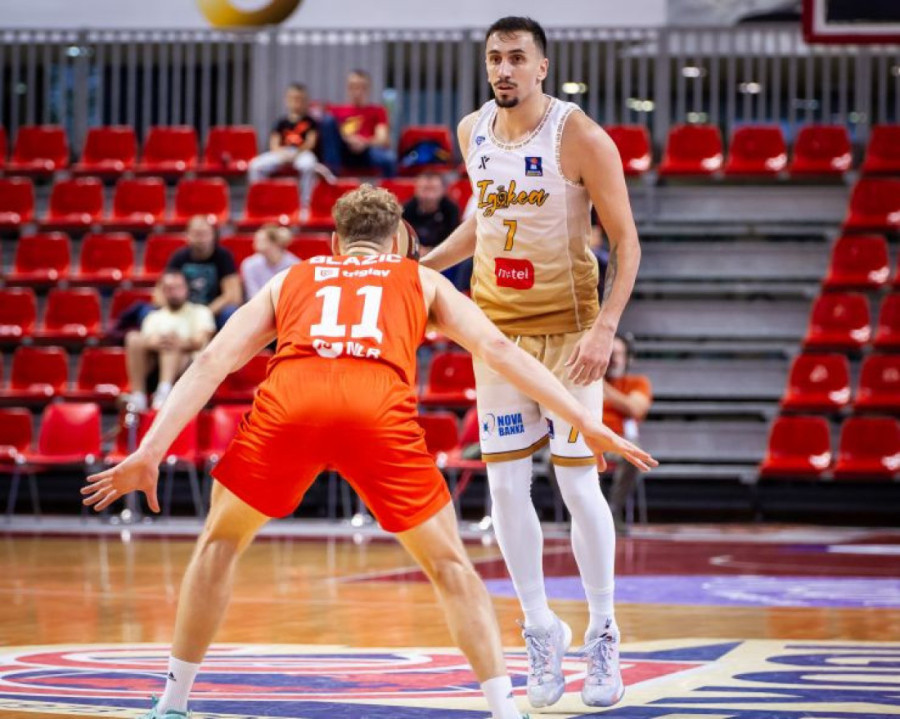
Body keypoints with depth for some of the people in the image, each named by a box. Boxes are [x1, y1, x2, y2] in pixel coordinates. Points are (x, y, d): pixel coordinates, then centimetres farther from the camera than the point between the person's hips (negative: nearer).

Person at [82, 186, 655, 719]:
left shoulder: (290, 279, 35)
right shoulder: (421, 280, 33)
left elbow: (214, 361, 24)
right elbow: (497, 348, 21)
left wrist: (150, 452, 20)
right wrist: (586, 423, 20)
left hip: (288, 401, 1)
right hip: (379, 409, -1)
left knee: (220, 544, 25)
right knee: (450, 566, 16)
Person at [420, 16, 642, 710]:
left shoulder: (580, 138, -14)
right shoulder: (473, 132, 3)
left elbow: (626, 241, -13)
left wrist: (605, 329, -22)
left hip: (569, 327, -4)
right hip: (498, 324, 5)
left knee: (578, 482, -5)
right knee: (506, 485, 0)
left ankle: (603, 632, 11)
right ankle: (542, 630, 13)